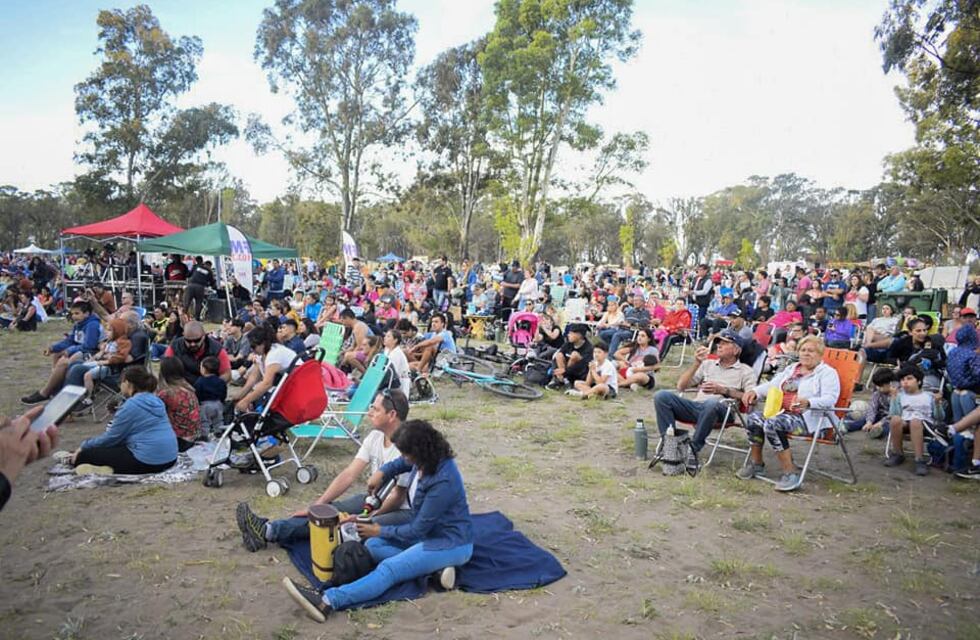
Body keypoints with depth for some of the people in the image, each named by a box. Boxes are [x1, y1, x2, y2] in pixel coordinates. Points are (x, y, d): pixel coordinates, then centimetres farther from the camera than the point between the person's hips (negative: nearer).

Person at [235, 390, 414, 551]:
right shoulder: (374, 437, 1)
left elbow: (397, 498, -19)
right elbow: (349, 475, 0)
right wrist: (316, 505, -6)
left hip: (403, 510, -8)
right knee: (326, 511, -6)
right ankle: (268, 529, -18)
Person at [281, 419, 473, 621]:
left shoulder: (443, 481, -30)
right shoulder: (426, 459, -5)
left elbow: (418, 529, -20)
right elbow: (401, 464, 20)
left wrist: (381, 530, -6)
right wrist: (382, 472, -2)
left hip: (451, 544, -10)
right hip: (428, 532, 10)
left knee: (389, 569, -27)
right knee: (373, 546, -1)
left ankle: (326, 601, -40)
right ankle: (434, 568, -15)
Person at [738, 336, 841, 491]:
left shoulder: (828, 373, 2)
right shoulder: (791, 368, 25)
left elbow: (830, 398, -14)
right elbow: (772, 385, 20)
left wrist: (808, 402, -34)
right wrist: (755, 391, -1)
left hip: (809, 419, -7)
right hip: (783, 413, 7)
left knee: (772, 424, -32)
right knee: (754, 418, -17)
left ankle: (790, 472, -24)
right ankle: (756, 463, -1)